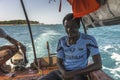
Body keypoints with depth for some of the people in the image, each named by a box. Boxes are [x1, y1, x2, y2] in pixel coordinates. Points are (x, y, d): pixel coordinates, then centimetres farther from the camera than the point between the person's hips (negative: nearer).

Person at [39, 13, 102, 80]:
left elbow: (98, 65, -15)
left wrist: (73, 73, -18)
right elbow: (59, 62, 11)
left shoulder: (89, 40, -11)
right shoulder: (62, 41, 4)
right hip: (63, 73, 5)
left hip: (78, 74, -4)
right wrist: (64, 73, -13)